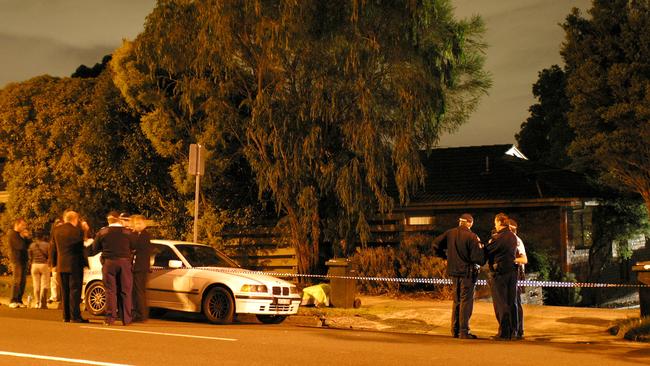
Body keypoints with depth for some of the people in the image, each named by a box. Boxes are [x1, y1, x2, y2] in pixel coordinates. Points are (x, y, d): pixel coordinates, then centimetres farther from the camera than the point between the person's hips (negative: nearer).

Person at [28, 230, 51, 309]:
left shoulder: (32, 245, 4)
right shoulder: (47, 244, -4)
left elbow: (30, 256, 7)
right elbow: (50, 256, -5)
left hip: (34, 265, 3)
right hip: (44, 265, -3)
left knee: (36, 285, 9)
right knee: (44, 285, 0)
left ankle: (37, 303, 6)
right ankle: (42, 303, -7)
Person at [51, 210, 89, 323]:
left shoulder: (57, 230, 4)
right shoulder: (77, 231, -14)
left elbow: (54, 248, 10)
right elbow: (82, 247, -10)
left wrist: (53, 262, 17)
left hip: (62, 266, 6)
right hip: (75, 265, -6)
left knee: (65, 291, 13)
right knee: (75, 290, -2)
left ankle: (66, 316, 16)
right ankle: (75, 316, -4)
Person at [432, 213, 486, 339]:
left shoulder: (450, 233, 1)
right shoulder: (471, 237, -16)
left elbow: (436, 244, 10)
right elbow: (477, 258, -17)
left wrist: (446, 256, 19)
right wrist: (481, 248, 2)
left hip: (454, 271, 6)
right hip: (467, 272, -6)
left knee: (456, 301, 16)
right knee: (466, 301, -1)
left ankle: (455, 330, 19)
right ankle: (464, 331, -1)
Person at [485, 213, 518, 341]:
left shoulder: (499, 237, -14)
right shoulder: (513, 237, 11)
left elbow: (486, 251, -9)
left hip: (499, 273, -7)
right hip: (512, 271, 7)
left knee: (500, 302, -3)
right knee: (510, 302, 11)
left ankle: (504, 333, -4)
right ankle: (511, 331, 15)